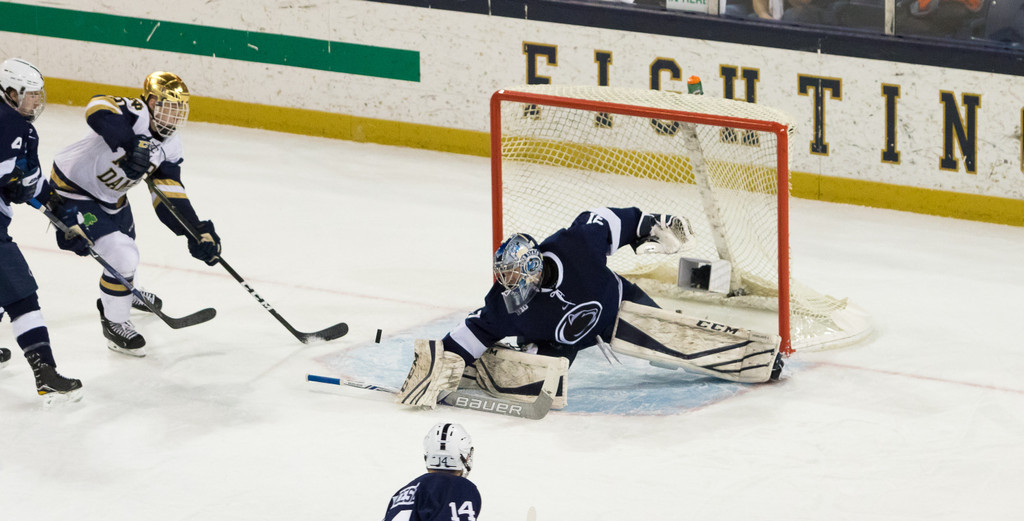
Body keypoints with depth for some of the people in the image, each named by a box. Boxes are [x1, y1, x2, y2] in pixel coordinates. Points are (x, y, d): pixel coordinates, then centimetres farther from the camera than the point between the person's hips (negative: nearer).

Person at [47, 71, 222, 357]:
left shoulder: (170, 147, -4)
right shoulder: (134, 113, -28)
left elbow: (169, 196, -6)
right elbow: (98, 108, -50)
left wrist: (198, 232, -18)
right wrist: (130, 143, -62)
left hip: (111, 195, 9)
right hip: (73, 190, -9)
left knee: (126, 249, 30)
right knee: (121, 257, -16)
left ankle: (124, 295, 63)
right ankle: (114, 323, 4)